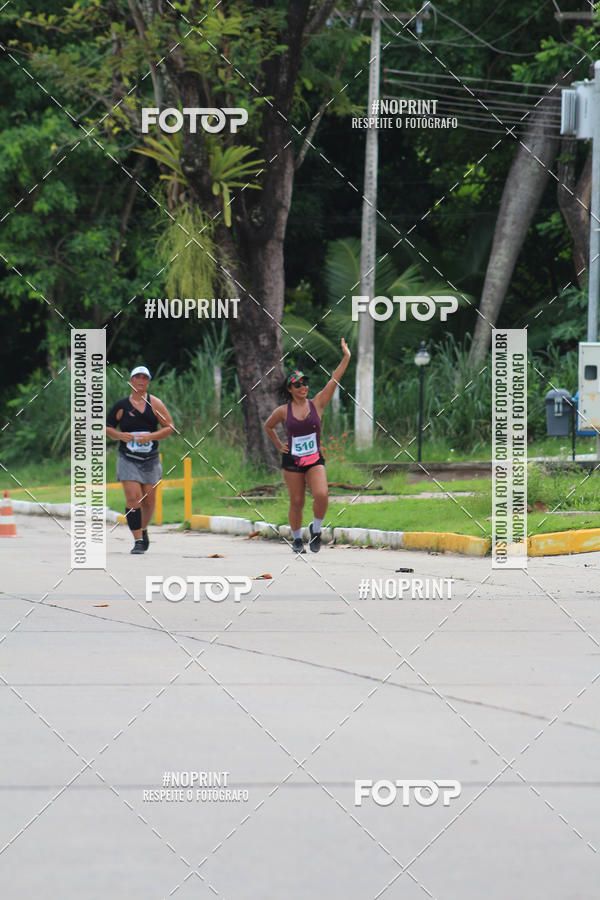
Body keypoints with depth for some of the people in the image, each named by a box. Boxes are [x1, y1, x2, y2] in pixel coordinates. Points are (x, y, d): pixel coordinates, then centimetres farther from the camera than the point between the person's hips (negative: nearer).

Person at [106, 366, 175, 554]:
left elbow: (169, 427, 1)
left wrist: (151, 436, -15)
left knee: (148, 500, 7)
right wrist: (120, 435, -12)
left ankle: (143, 529, 36)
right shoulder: (122, 405, 2)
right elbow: (107, 427, 9)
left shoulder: (155, 404, 2)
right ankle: (138, 540, -13)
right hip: (128, 459, -1)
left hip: (150, 460, 1)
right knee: (133, 498, -14)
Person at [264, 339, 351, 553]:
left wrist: (346, 358, -13)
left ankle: (316, 529, 5)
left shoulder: (317, 404, 1)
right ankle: (297, 539, 20)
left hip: (315, 460, 0)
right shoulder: (283, 411, 0)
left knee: (321, 495, -19)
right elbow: (268, 426, 19)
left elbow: (333, 381, -6)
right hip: (292, 461, 0)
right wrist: (279, 446, 12)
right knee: (296, 502, 3)